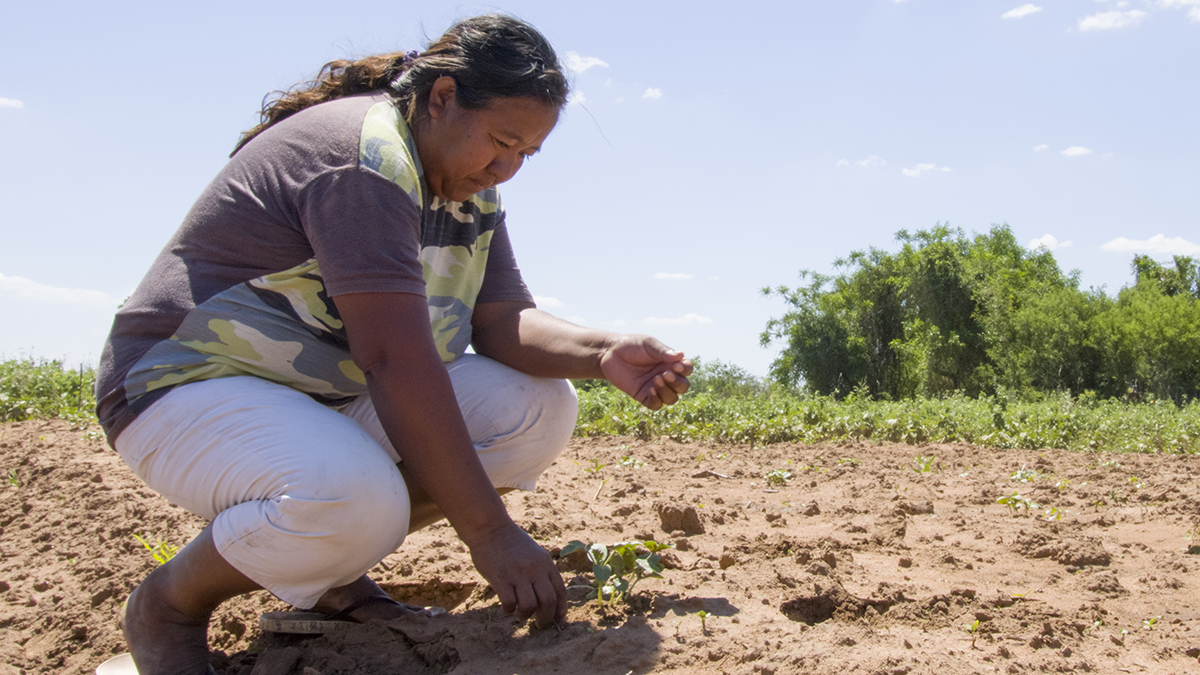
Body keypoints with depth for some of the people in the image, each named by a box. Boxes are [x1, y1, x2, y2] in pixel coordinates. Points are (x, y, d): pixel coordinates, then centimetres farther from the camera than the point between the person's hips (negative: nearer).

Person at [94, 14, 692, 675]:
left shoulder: (468, 188, 6)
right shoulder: (364, 158, -24)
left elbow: (502, 322, 2)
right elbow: (396, 359, -31)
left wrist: (602, 353, -19)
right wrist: (487, 532, -31)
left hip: (333, 394, 9)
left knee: (539, 410, -6)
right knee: (358, 500, -39)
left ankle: (331, 567, 3)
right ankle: (169, 600, -8)